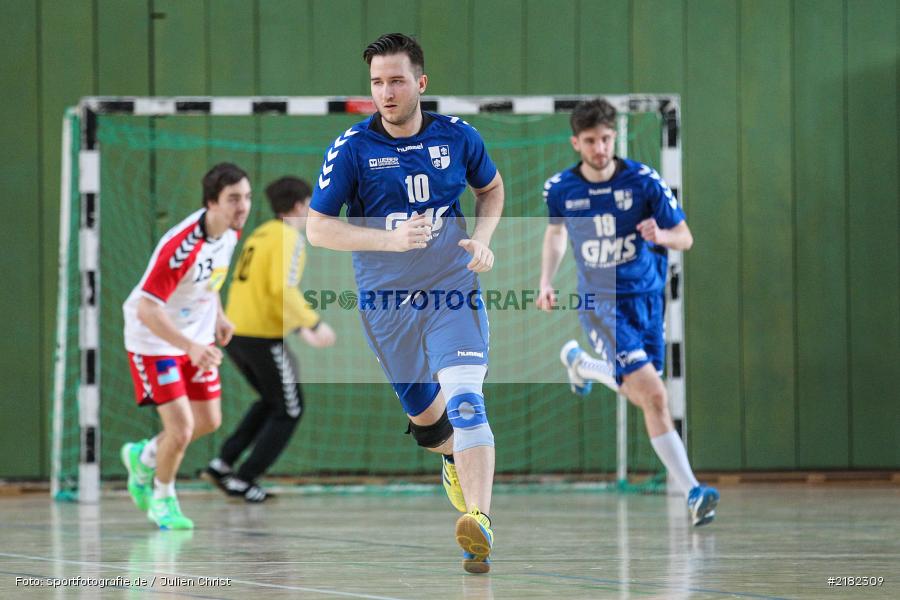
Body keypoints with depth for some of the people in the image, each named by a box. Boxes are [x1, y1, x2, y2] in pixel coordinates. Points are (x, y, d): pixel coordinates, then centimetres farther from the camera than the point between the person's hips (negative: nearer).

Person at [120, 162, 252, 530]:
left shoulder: (231, 231, -8)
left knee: (209, 421, 12)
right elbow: (147, 309, -34)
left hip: (197, 337, 8)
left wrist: (218, 315, 9)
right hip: (153, 338, -8)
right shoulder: (182, 246, -34)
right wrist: (190, 346, -43)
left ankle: (143, 458, 39)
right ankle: (163, 499, 17)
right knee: (181, 429, -13)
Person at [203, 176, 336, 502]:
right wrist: (314, 323, -15)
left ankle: (223, 463, 15)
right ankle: (244, 480, 3)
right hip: (263, 337, -8)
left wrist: (299, 327, 23)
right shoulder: (288, 237, -10)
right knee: (289, 411, 6)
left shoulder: (260, 234, 17)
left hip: (235, 334, 8)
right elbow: (283, 289, -22)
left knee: (270, 401, 25)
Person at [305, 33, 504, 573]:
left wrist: (482, 239, -1)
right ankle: (455, 458, 51)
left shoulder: (458, 137, -2)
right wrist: (390, 239, -20)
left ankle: (479, 523, -34)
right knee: (425, 418, 15)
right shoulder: (353, 148, -8)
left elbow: (492, 187, 18)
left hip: (453, 293, -1)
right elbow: (317, 228, -7)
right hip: (387, 305, 1)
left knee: (464, 401, -23)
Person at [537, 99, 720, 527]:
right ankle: (692, 493, -14)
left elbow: (685, 238, -7)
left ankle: (579, 362, 46)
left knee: (642, 395, 17)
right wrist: (546, 281, 5)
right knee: (654, 397, -17)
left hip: (645, 297, 3)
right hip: (601, 303, -3)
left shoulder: (643, 181, -11)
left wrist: (661, 235, -29)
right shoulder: (559, 189, -6)